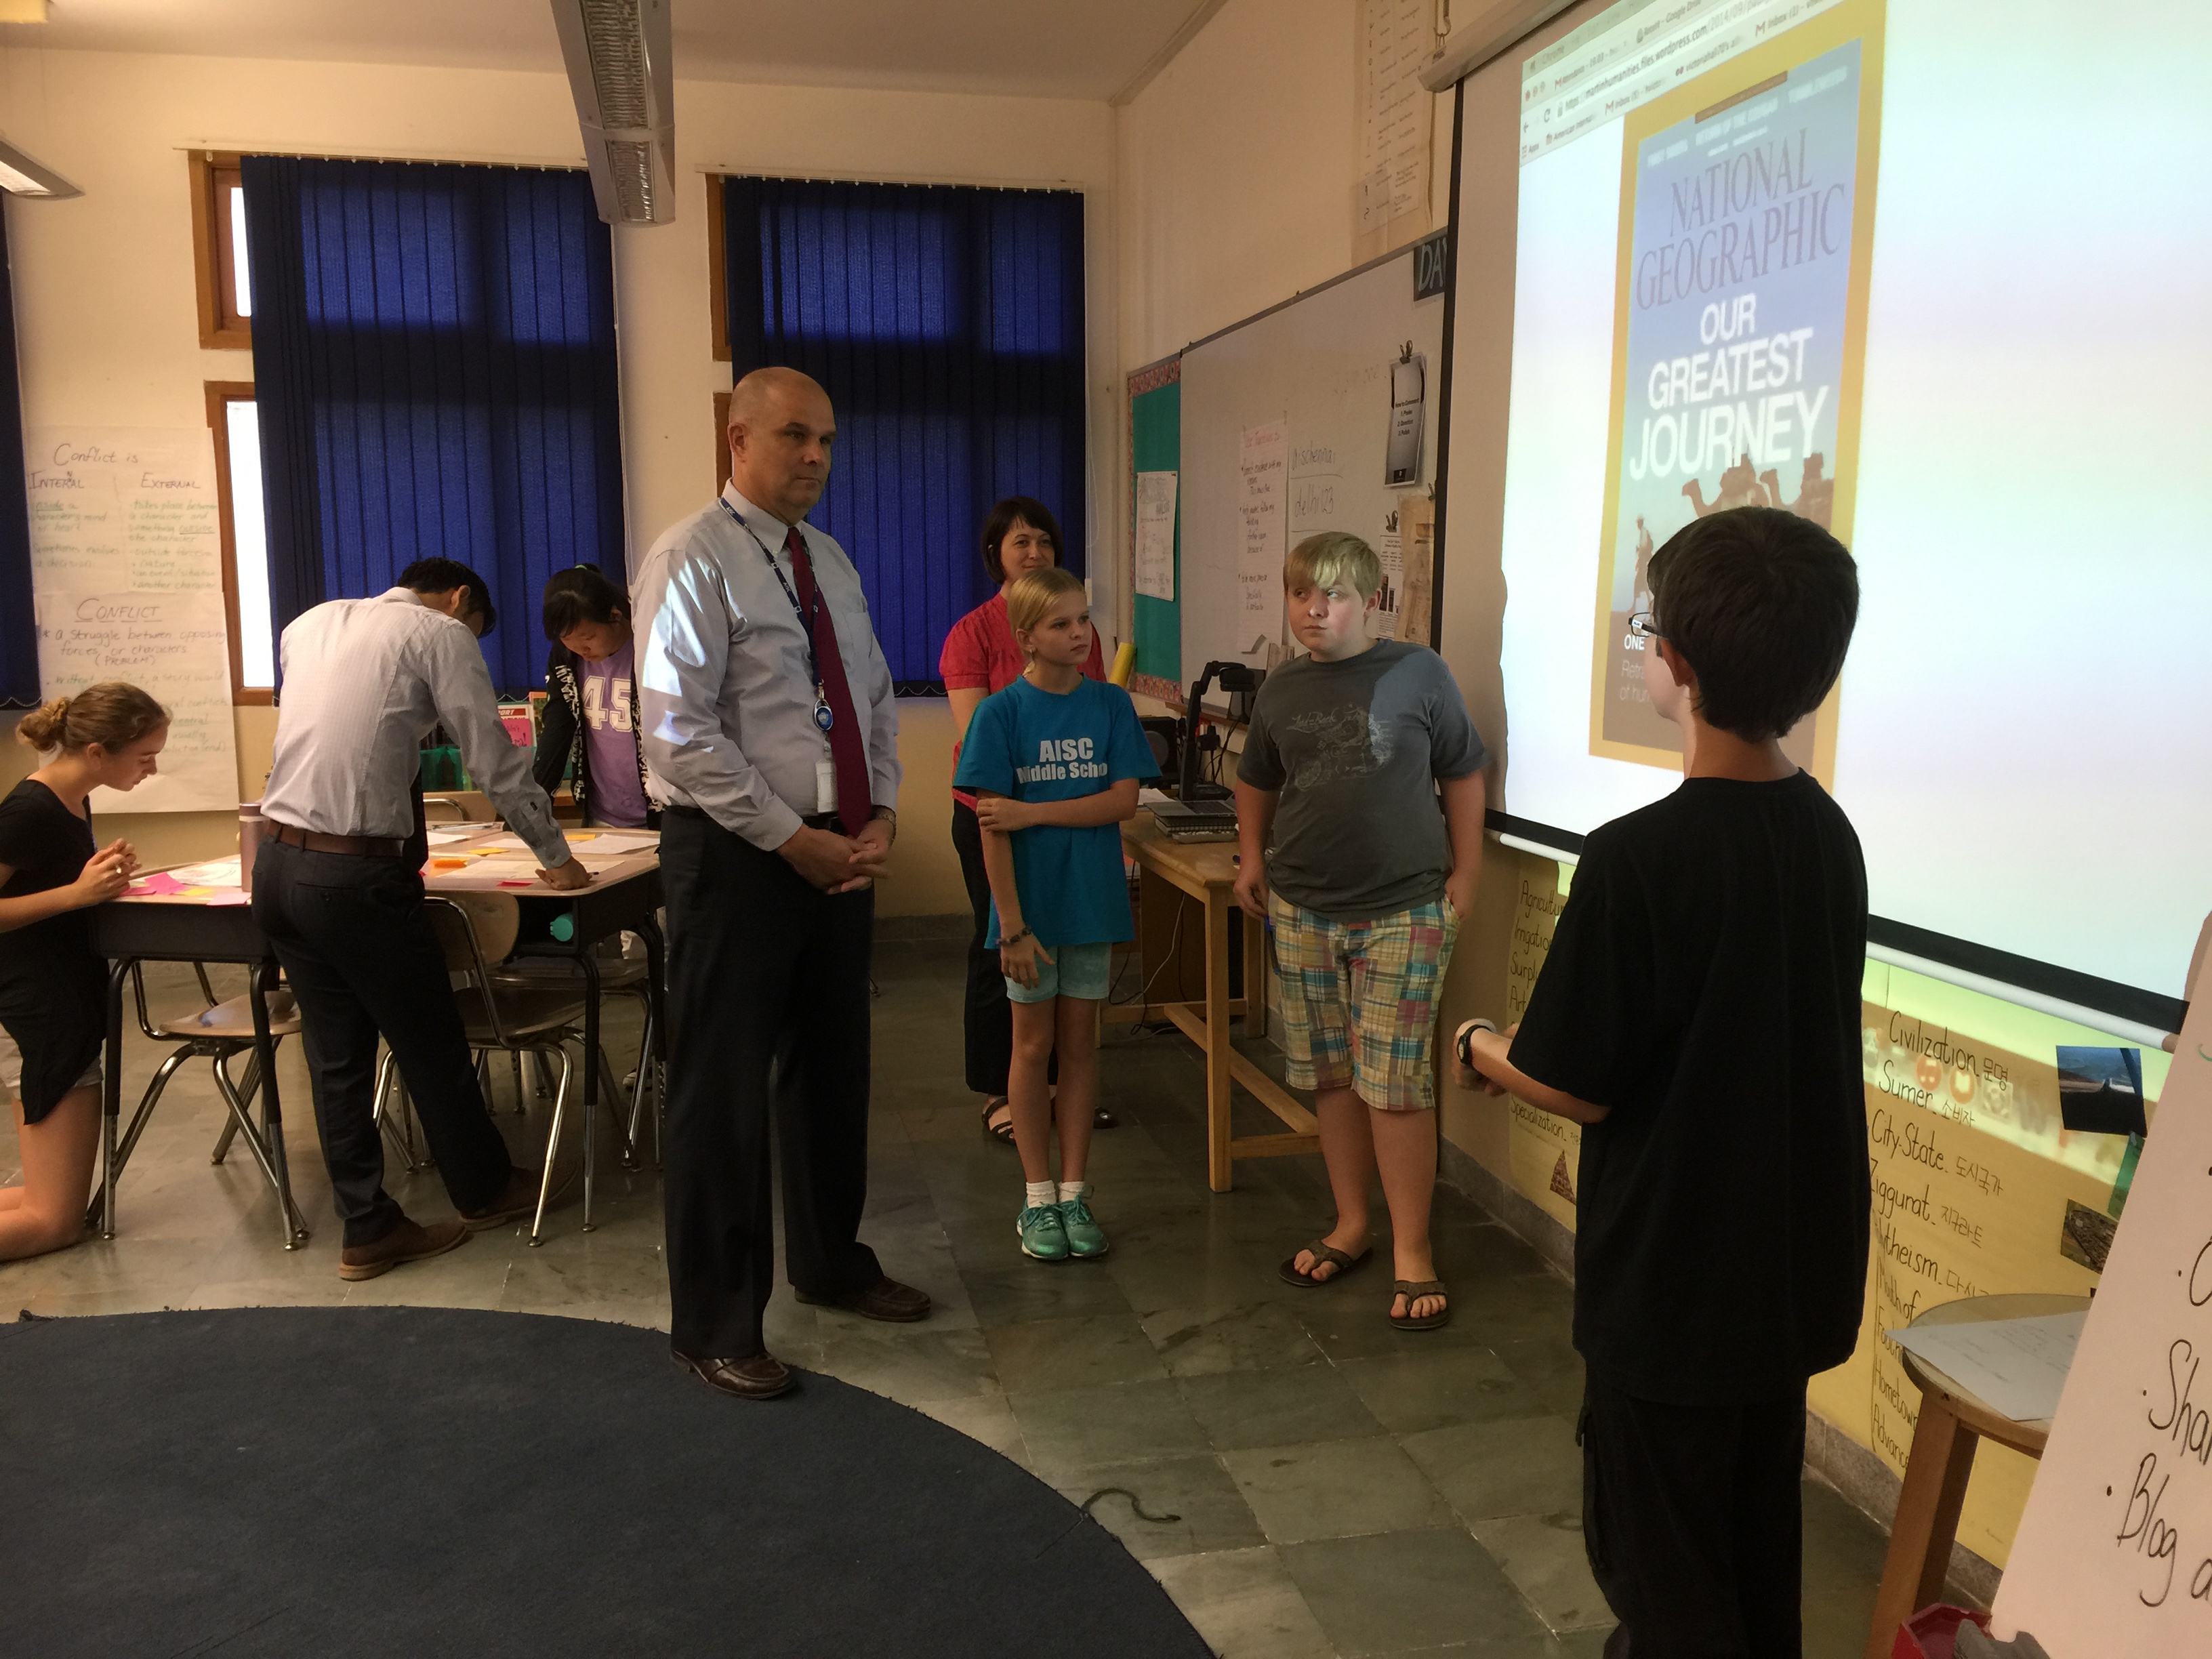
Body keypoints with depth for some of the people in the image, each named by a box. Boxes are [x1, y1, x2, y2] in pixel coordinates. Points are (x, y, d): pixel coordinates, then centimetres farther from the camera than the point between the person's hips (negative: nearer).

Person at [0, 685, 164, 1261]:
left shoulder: (72, 803, 8)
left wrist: (102, 878, 1)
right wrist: (78, 892, -25)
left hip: (69, 1006, 10)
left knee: (51, 1205, 15)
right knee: (56, 1222, -3)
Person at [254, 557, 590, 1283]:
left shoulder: (309, 623, 16)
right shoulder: (441, 634, -3)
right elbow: (497, 762, -3)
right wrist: (556, 857, 8)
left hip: (276, 862, 7)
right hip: (357, 875, -7)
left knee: (335, 1052, 14)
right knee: (432, 1042, 11)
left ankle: (368, 1229, 23)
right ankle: (485, 1190, 30)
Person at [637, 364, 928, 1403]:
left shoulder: (832, 564, 13)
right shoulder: (693, 560, -10)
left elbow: (875, 702, 15)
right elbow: (679, 733, -18)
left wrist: (880, 816, -1)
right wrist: (791, 837, -17)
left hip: (841, 852, 8)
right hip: (736, 853, -8)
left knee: (834, 1065, 19)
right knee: (721, 1090, 2)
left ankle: (830, 1261, 39)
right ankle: (714, 1326, 18)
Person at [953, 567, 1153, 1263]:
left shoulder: (1111, 705, 0)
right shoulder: (1001, 714, -8)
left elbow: (1122, 801, -7)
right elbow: (993, 830, -11)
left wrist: (1031, 813, -15)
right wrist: (1012, 925, -14)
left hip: (1092, 899, 2)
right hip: (1030, 902, -2)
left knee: (1080, 1043, 10)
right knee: (1034, 1044, 8)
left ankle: (1074, 1193, 21)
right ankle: (1037, 1198, 20)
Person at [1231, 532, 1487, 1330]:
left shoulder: (1418, 673, -6)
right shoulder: (1281, 689, 7)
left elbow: (1461, 774, 2)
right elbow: (1256, 780, 22)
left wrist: (1465, 872, -1)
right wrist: (1252, 860, 11)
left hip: (1402, 912, -4)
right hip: (1303, 911, 4)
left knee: (1395, 1084, -3)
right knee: (1329, 1076, 12)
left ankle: (1413, 1251, 10)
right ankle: (1351, 1224, 29)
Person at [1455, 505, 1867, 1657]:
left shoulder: (1636, 860, -26)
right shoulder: (1828, 835, -3)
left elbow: (1575, 1087, -19)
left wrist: (1482, 1051, 1)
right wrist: (1535, 1044, 12)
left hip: (1670, 1285, -7)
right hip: (1793, 1266, 7)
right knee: (1755, 1546, 26)